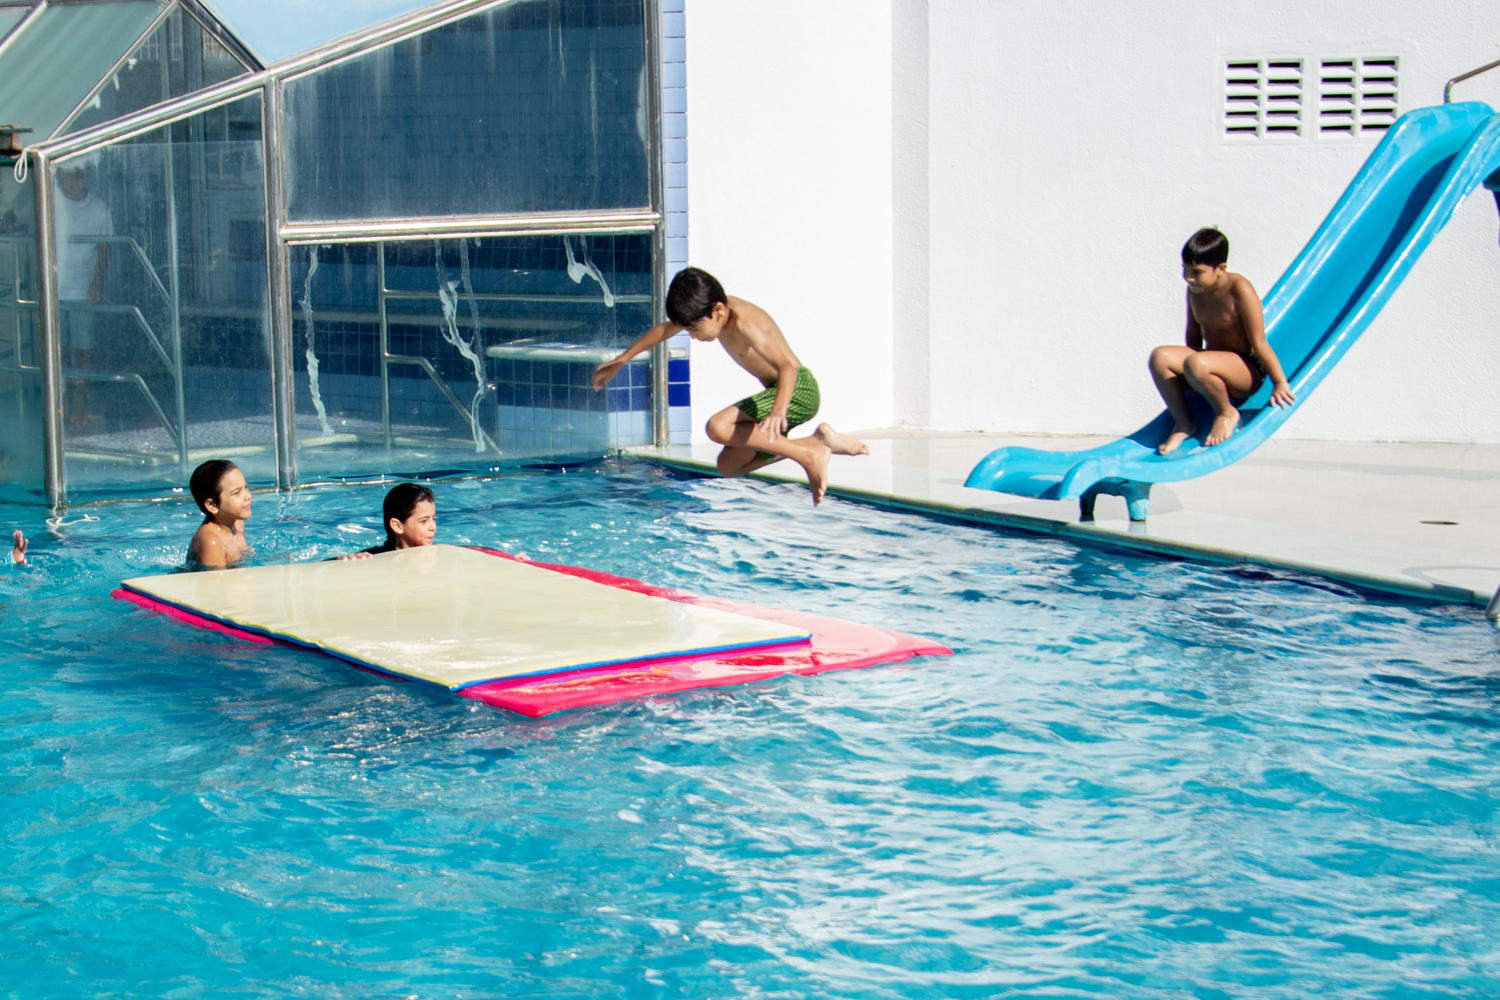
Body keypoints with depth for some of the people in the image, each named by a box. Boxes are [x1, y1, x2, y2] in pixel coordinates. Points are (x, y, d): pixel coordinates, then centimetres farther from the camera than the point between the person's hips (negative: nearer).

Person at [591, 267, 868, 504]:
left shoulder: (743, 322, -25)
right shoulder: (711, 311, 1)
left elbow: (787, 367, -37)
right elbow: (664, 330, 20)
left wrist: (778, 411, -55)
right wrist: (619, 362, 26)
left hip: (799, 389, -10)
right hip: (775, 391, 10)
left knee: (718, 427, -26)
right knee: (728, 466, 8)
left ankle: (809, 456, -21)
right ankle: (817, 441, 6)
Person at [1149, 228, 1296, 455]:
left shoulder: (1239, 290, -20)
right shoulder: (1195, 290, 1)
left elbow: (1258, 342, -18)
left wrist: (1279, 383, -13)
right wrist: (1189, 378, 16)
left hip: (1246, 371, -7)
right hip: (1213, 365, 7)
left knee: (1196, 364, -36)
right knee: (1160, 357, -18)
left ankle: (1227, 414, -8)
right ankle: (1183, 423, -5)